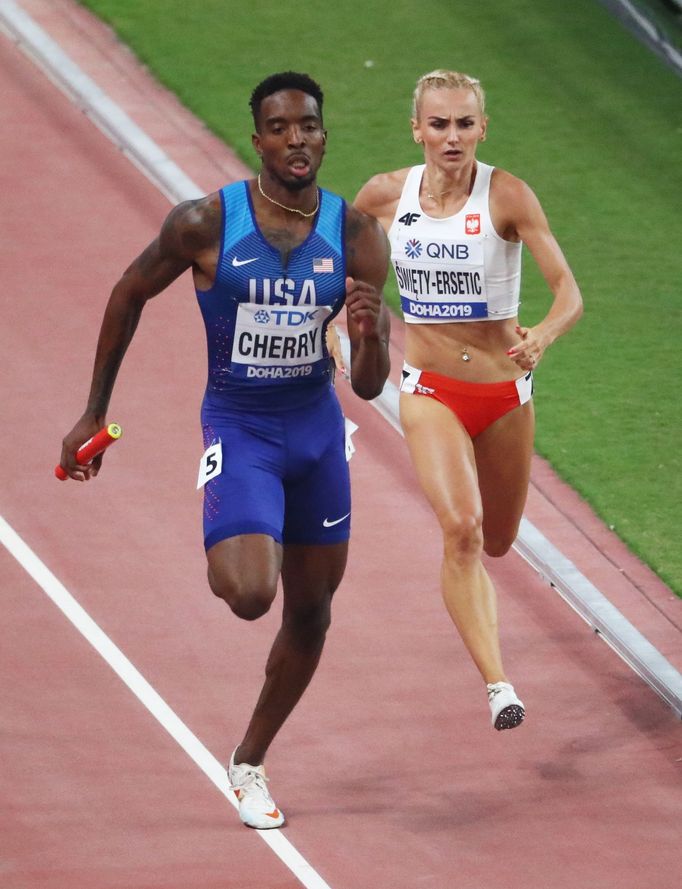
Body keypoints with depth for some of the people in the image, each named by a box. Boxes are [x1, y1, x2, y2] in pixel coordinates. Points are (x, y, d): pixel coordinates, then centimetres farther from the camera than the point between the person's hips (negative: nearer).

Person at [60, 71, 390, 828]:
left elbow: (369, 387, -9)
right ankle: (219, 563, 12)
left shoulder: (356, 237, -11)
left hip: (317, 427, 4)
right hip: (238, 429, -4)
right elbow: (130, 294, 1)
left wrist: (370, 334, -32)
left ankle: (249, 764, 33)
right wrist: (94, 414, 4)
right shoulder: (206, 224, -17)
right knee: (249, 595, -25)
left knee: (311, 610, 13)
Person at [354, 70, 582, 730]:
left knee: (496, 542, 17)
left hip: (503, 388, 0)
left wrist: (544, 336, -39)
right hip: (430, 390, 0)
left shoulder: (507, 197, -14)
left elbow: (569, 293, -20)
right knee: (461, 529, -23)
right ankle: (498, 686, -25)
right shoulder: (387, 196, -6)